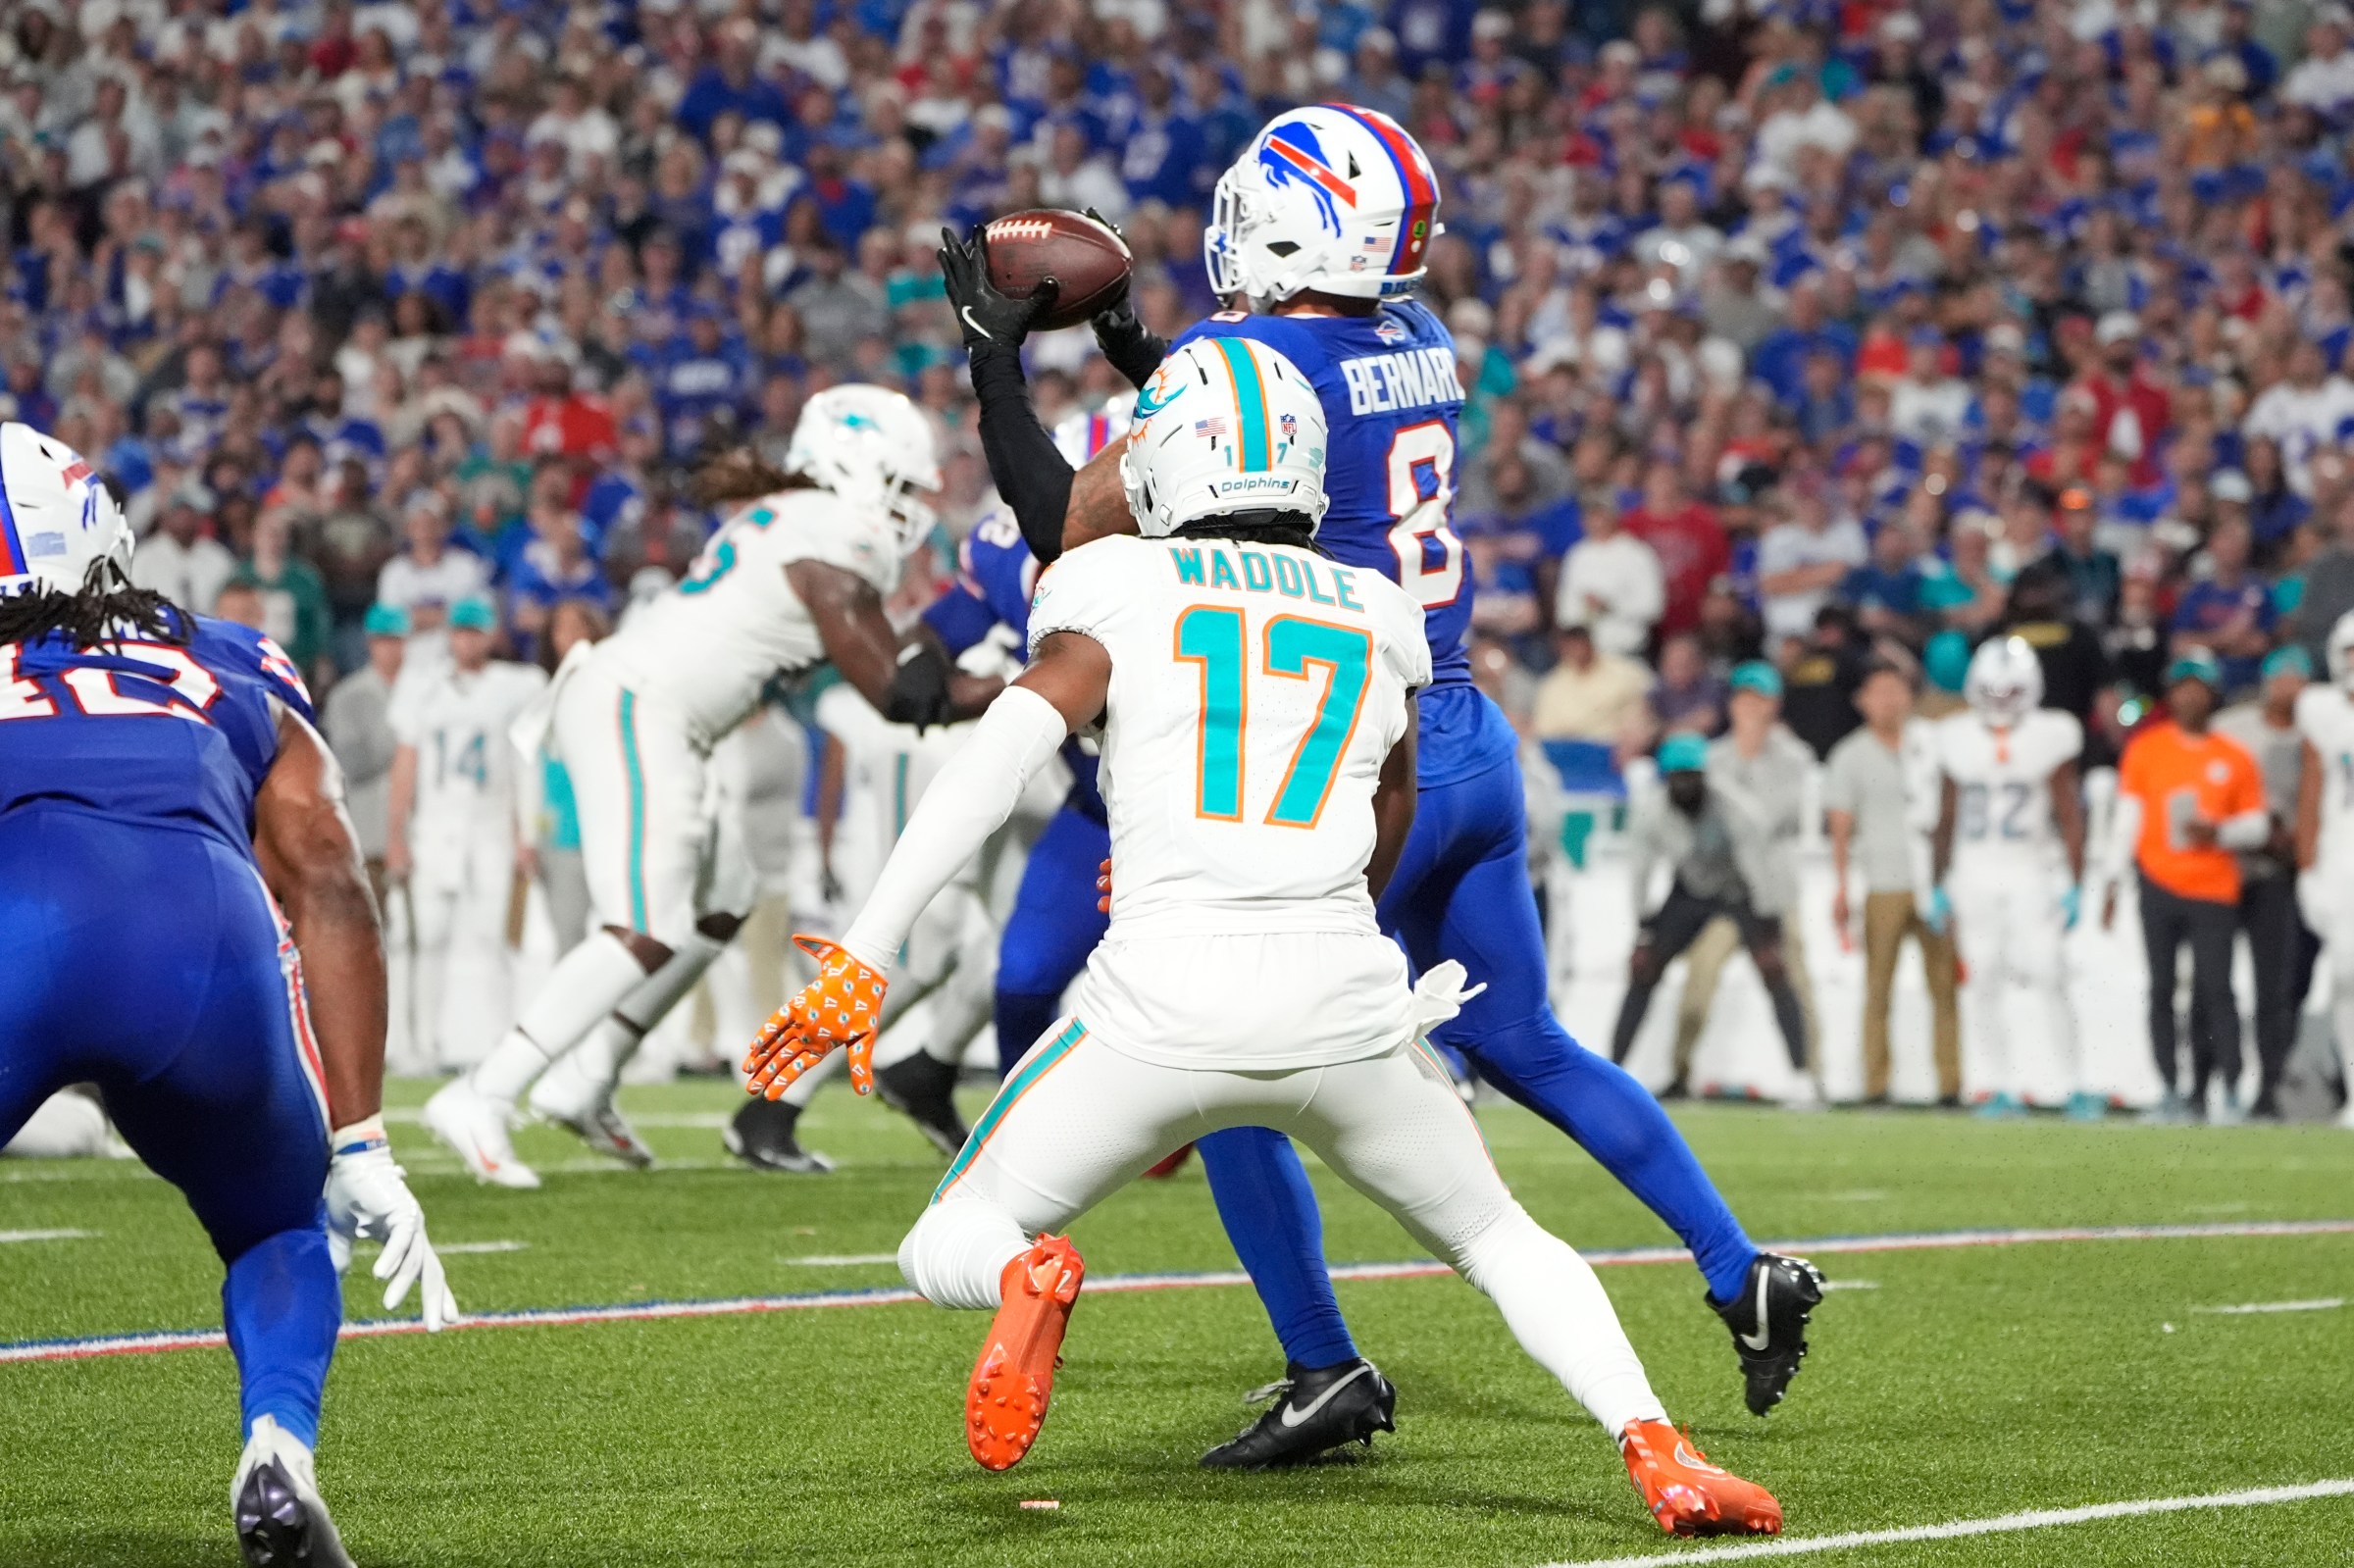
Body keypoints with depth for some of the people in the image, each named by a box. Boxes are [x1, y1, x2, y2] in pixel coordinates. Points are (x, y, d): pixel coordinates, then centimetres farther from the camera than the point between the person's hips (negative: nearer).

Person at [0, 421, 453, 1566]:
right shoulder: (232, 675, 34)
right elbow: (326, 885, 23)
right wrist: (360, 1148, 22)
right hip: (209, 926, 2)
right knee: (282, 1231, 28)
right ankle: (278, 1454, 1)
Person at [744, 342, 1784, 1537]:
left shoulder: (1117, 587, 9)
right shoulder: (1379, 619, 20)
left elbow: (1001, 754, -5)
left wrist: (868, 953, -8)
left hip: (1165, 994, -2)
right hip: (1341, 994, 2)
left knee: (947, 1249, 14)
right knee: (1495, 1238, 24)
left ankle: (1029, 1276, -22)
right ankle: (1657, 1452, 1)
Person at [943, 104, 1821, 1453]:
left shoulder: (1247, 366, -16)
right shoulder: (1419, 343, 7)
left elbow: (1070, 531, -12)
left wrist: (998, 357, -3)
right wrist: (1139, 355, 24)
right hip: (1475, 746, 8)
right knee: (1525, 1048, 21)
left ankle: (1328, 1371, 8)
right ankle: (1743, 1272, 20)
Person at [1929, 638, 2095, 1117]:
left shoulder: (2049, 737, -3)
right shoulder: (1958, 740, 5)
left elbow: (2070, 817, -2)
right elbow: (1946, 820, 12)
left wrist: (2076, 888, -6)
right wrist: (1937, 887, 10)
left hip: (2030, 872, -3)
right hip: (1974, 873, 3)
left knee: (2047, 979, -10)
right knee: (1985, 983, 3)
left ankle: (2073, 1086, -6)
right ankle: (1998, 1087, 9)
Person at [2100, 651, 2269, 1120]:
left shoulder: (2234, 759, 5)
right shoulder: (2146, 748, 5)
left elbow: (2257, 824, 8)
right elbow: (2126, 814, 7)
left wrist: (2220, 833, -12)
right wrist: (2112, 879, 4)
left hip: (2213, 891, -1)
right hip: (2159, 884, 1)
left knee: (2214, 986, -9)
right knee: (2162, 988, 1)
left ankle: (2230, 1090, -6)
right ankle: (2170, 1090, 5)